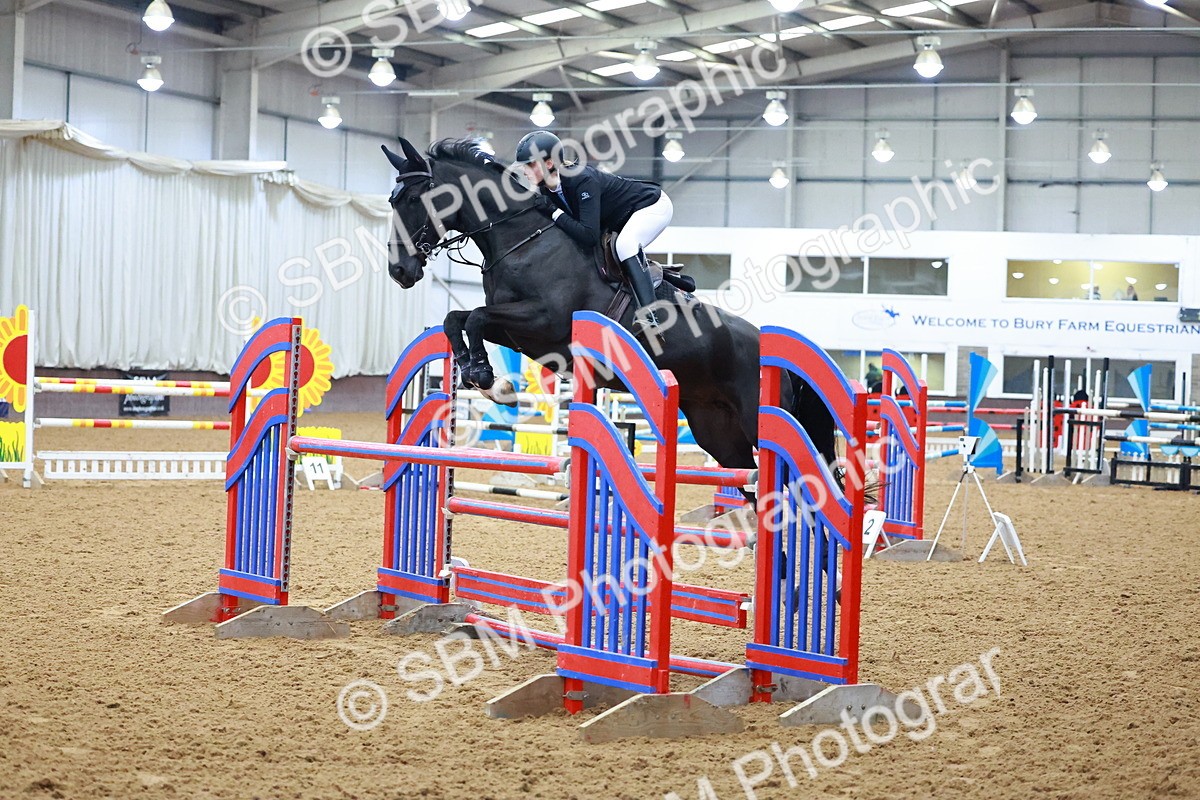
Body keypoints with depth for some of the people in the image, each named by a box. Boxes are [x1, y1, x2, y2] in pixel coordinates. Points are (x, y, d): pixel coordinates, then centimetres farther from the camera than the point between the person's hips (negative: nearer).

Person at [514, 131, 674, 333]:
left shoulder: (583, 180, -36)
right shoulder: (547, 189, -11)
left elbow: (589, 236, -41)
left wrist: (556, 215, -33)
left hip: (654, 205, -9)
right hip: (620, 218, 9)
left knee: (625, 244, -34)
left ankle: (648, 315, -38)